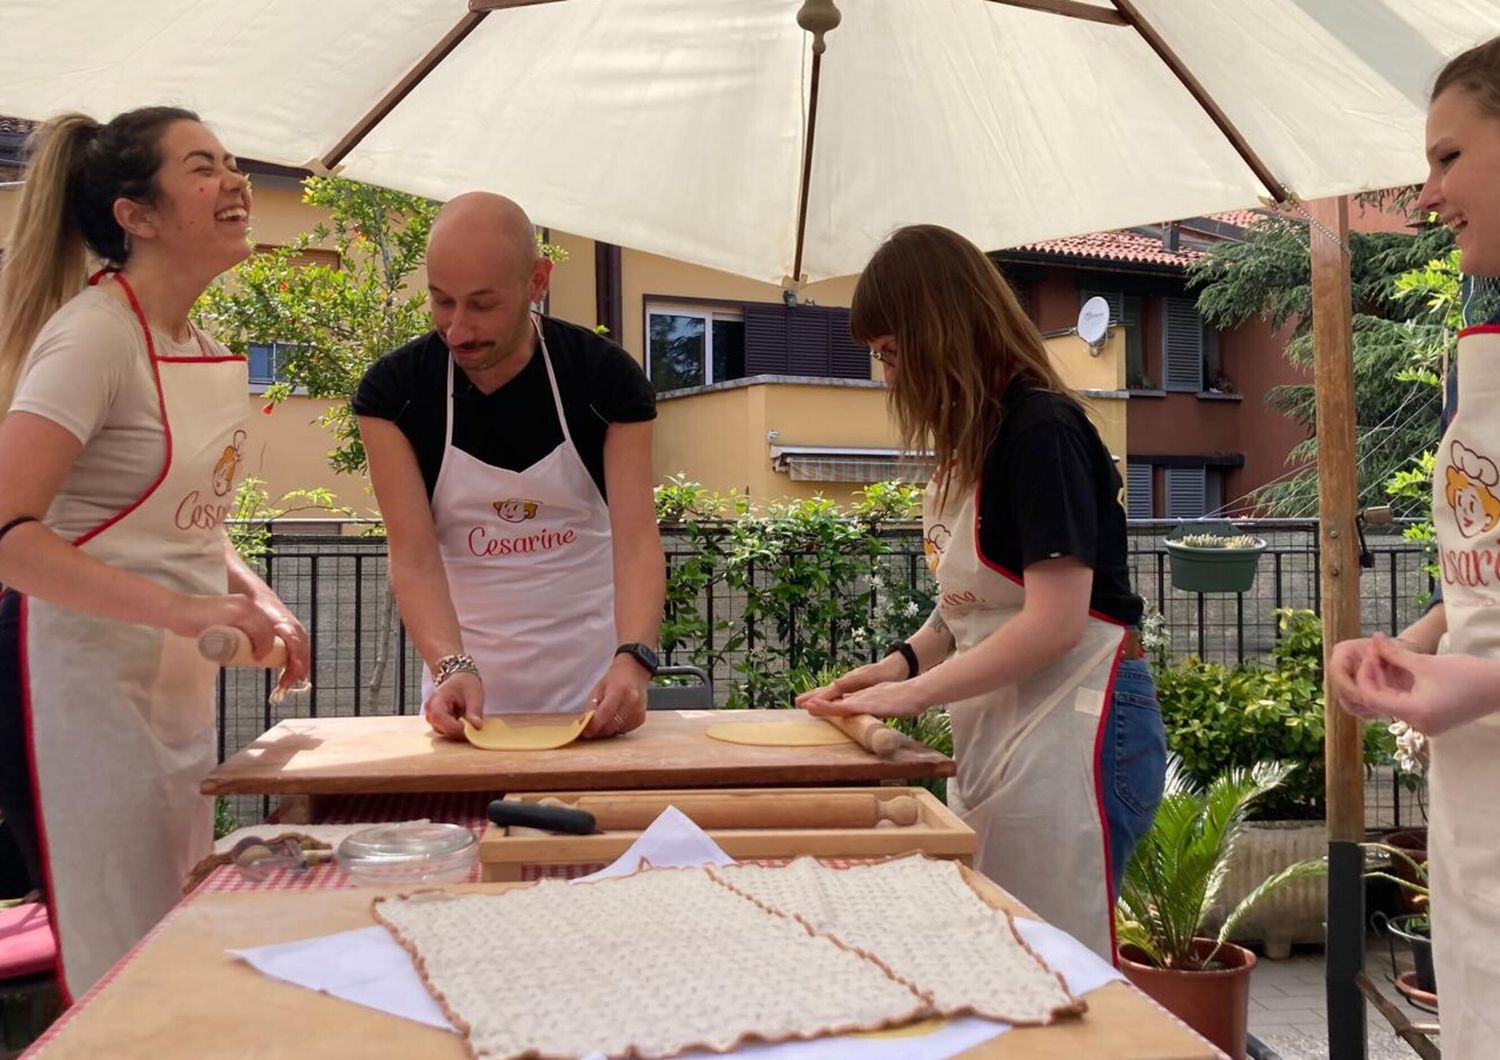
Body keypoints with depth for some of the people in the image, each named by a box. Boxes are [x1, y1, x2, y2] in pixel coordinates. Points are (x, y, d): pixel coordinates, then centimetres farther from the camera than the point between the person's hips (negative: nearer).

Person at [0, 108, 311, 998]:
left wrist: (255, 598, 3)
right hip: (80, 681, -8)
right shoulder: (93, 335, -15)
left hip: (178, 687, 8)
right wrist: (186, 611, -32)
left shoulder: (207, 353, 9)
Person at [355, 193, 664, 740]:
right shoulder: (393, 391, -11)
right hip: (467, 674, 0)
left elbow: (636, 538, -19)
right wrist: (452, 667, -33)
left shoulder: (607, 378, -12)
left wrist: (633, 659, -36)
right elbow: (414, 555, -16)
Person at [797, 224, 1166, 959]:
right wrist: (898, 664, 1)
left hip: (1069, 730, -8)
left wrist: (912, 693, -16)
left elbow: (1053, 622, -20)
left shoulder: (1041, 429, -14)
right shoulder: (973, 444, 13)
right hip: (994, 727, 8)